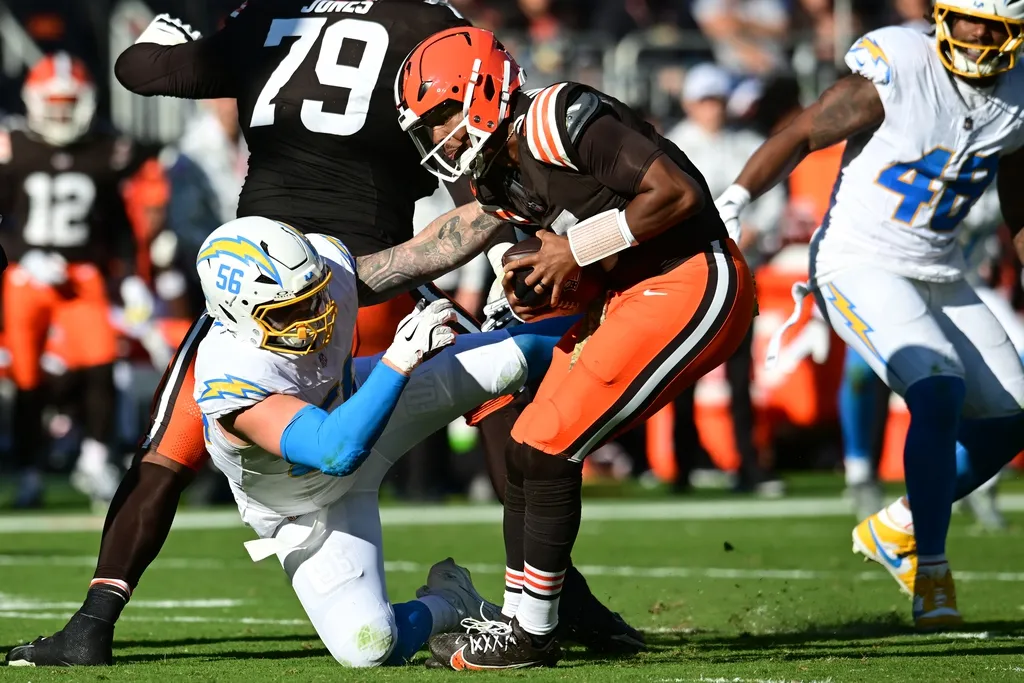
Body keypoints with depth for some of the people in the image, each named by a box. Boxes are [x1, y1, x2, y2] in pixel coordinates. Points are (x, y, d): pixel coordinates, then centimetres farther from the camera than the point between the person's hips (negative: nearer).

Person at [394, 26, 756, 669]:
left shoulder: (558, 122, -18)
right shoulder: (501, 177, 11)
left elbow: (677, 191, -22)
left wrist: (577, 249, -16)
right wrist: (537, 294, -4)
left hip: (694, 285, -10)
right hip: (631, 298, 10)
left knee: (547, 449, -10)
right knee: (531, 450, 9)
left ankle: (532, 633, 0)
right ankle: (519, 619, 19)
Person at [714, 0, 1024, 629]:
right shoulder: (897, 73, -19)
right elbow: (804, 135, -14)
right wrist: (735, 199, -23)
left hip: (939, 272, 7)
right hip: (861, 265, -7)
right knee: (939, 394, -25)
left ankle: (897, 528, 22)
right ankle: (930, 574, -16)